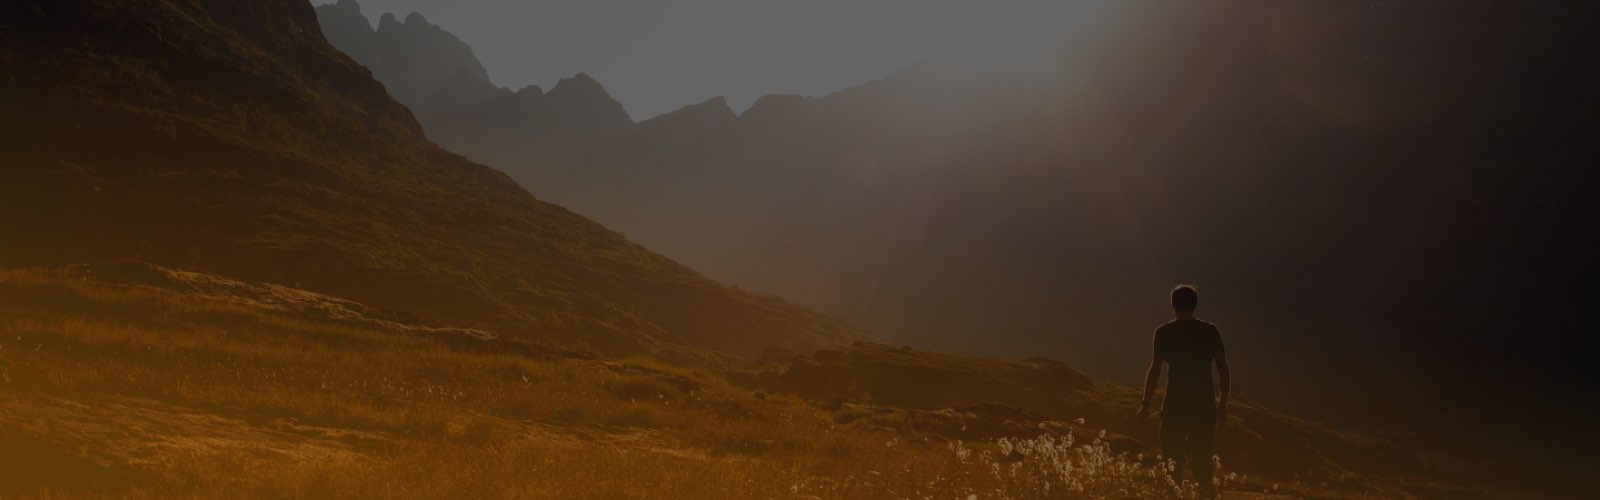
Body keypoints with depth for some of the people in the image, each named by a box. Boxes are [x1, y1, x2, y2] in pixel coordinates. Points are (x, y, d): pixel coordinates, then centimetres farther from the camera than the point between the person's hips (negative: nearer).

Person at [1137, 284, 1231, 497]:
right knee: (1201, 459, 13)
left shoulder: (1164, 332, -1)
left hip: (1175, 402, -2)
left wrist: (1145, 404, 0)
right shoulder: (1211, 332, 5)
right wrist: (1223, 404, 14)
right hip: (1204, 402, 2)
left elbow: (1155, 370, -6)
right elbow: (1225, 372, 5)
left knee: (1173, 459, 5)